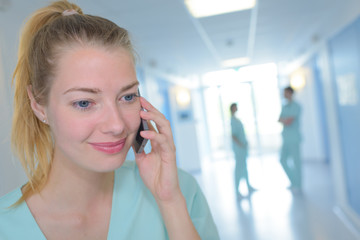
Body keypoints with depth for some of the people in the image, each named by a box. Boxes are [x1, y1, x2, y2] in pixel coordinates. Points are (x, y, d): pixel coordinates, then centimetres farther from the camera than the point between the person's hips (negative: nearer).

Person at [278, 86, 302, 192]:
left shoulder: (296, 107, -11)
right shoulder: (284, 107, 15)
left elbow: (289, 121, -19)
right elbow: (279, 120, 8)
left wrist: (283, 120, -1)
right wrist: (286, 120, -11)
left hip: (294, 139, -7)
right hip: (286, 139, 8)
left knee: (296, 161, 0)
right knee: (283, 160, 7)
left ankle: (298, 184, 12)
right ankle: (293, 181, 20)